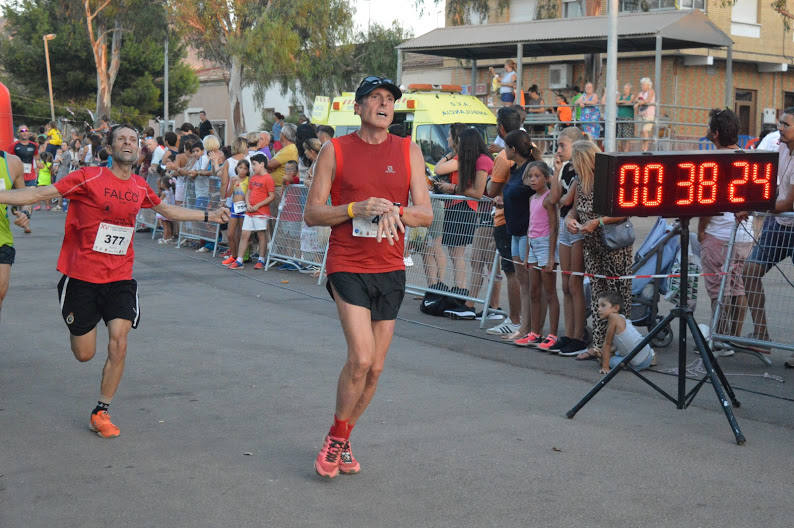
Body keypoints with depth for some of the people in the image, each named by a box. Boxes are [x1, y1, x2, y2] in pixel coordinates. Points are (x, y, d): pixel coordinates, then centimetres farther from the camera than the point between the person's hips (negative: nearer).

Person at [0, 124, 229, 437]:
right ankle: (75, 324, 42)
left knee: (118, 346, -11)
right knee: (84, 354, 4)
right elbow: (41, 193, -11)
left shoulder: (140, 186, 5)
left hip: (120, 279, 3)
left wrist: (208, 217, 30)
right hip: (82, 278, -3)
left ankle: (101, 413, 7)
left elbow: (166, 211, 25)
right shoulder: (89, 178, -9)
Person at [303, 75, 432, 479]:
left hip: (390, 269, 4)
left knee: (375, 367, 7)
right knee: (361, 358, -17)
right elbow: (312, 214, -1)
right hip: (347, 266, -4)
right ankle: (336, 437, 5)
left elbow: (425, 214, 4)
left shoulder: (409, 151, 8)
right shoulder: (335, 150, 1)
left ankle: (342, 440, 26)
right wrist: (356, 209, -17)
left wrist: (394, 211, -17)